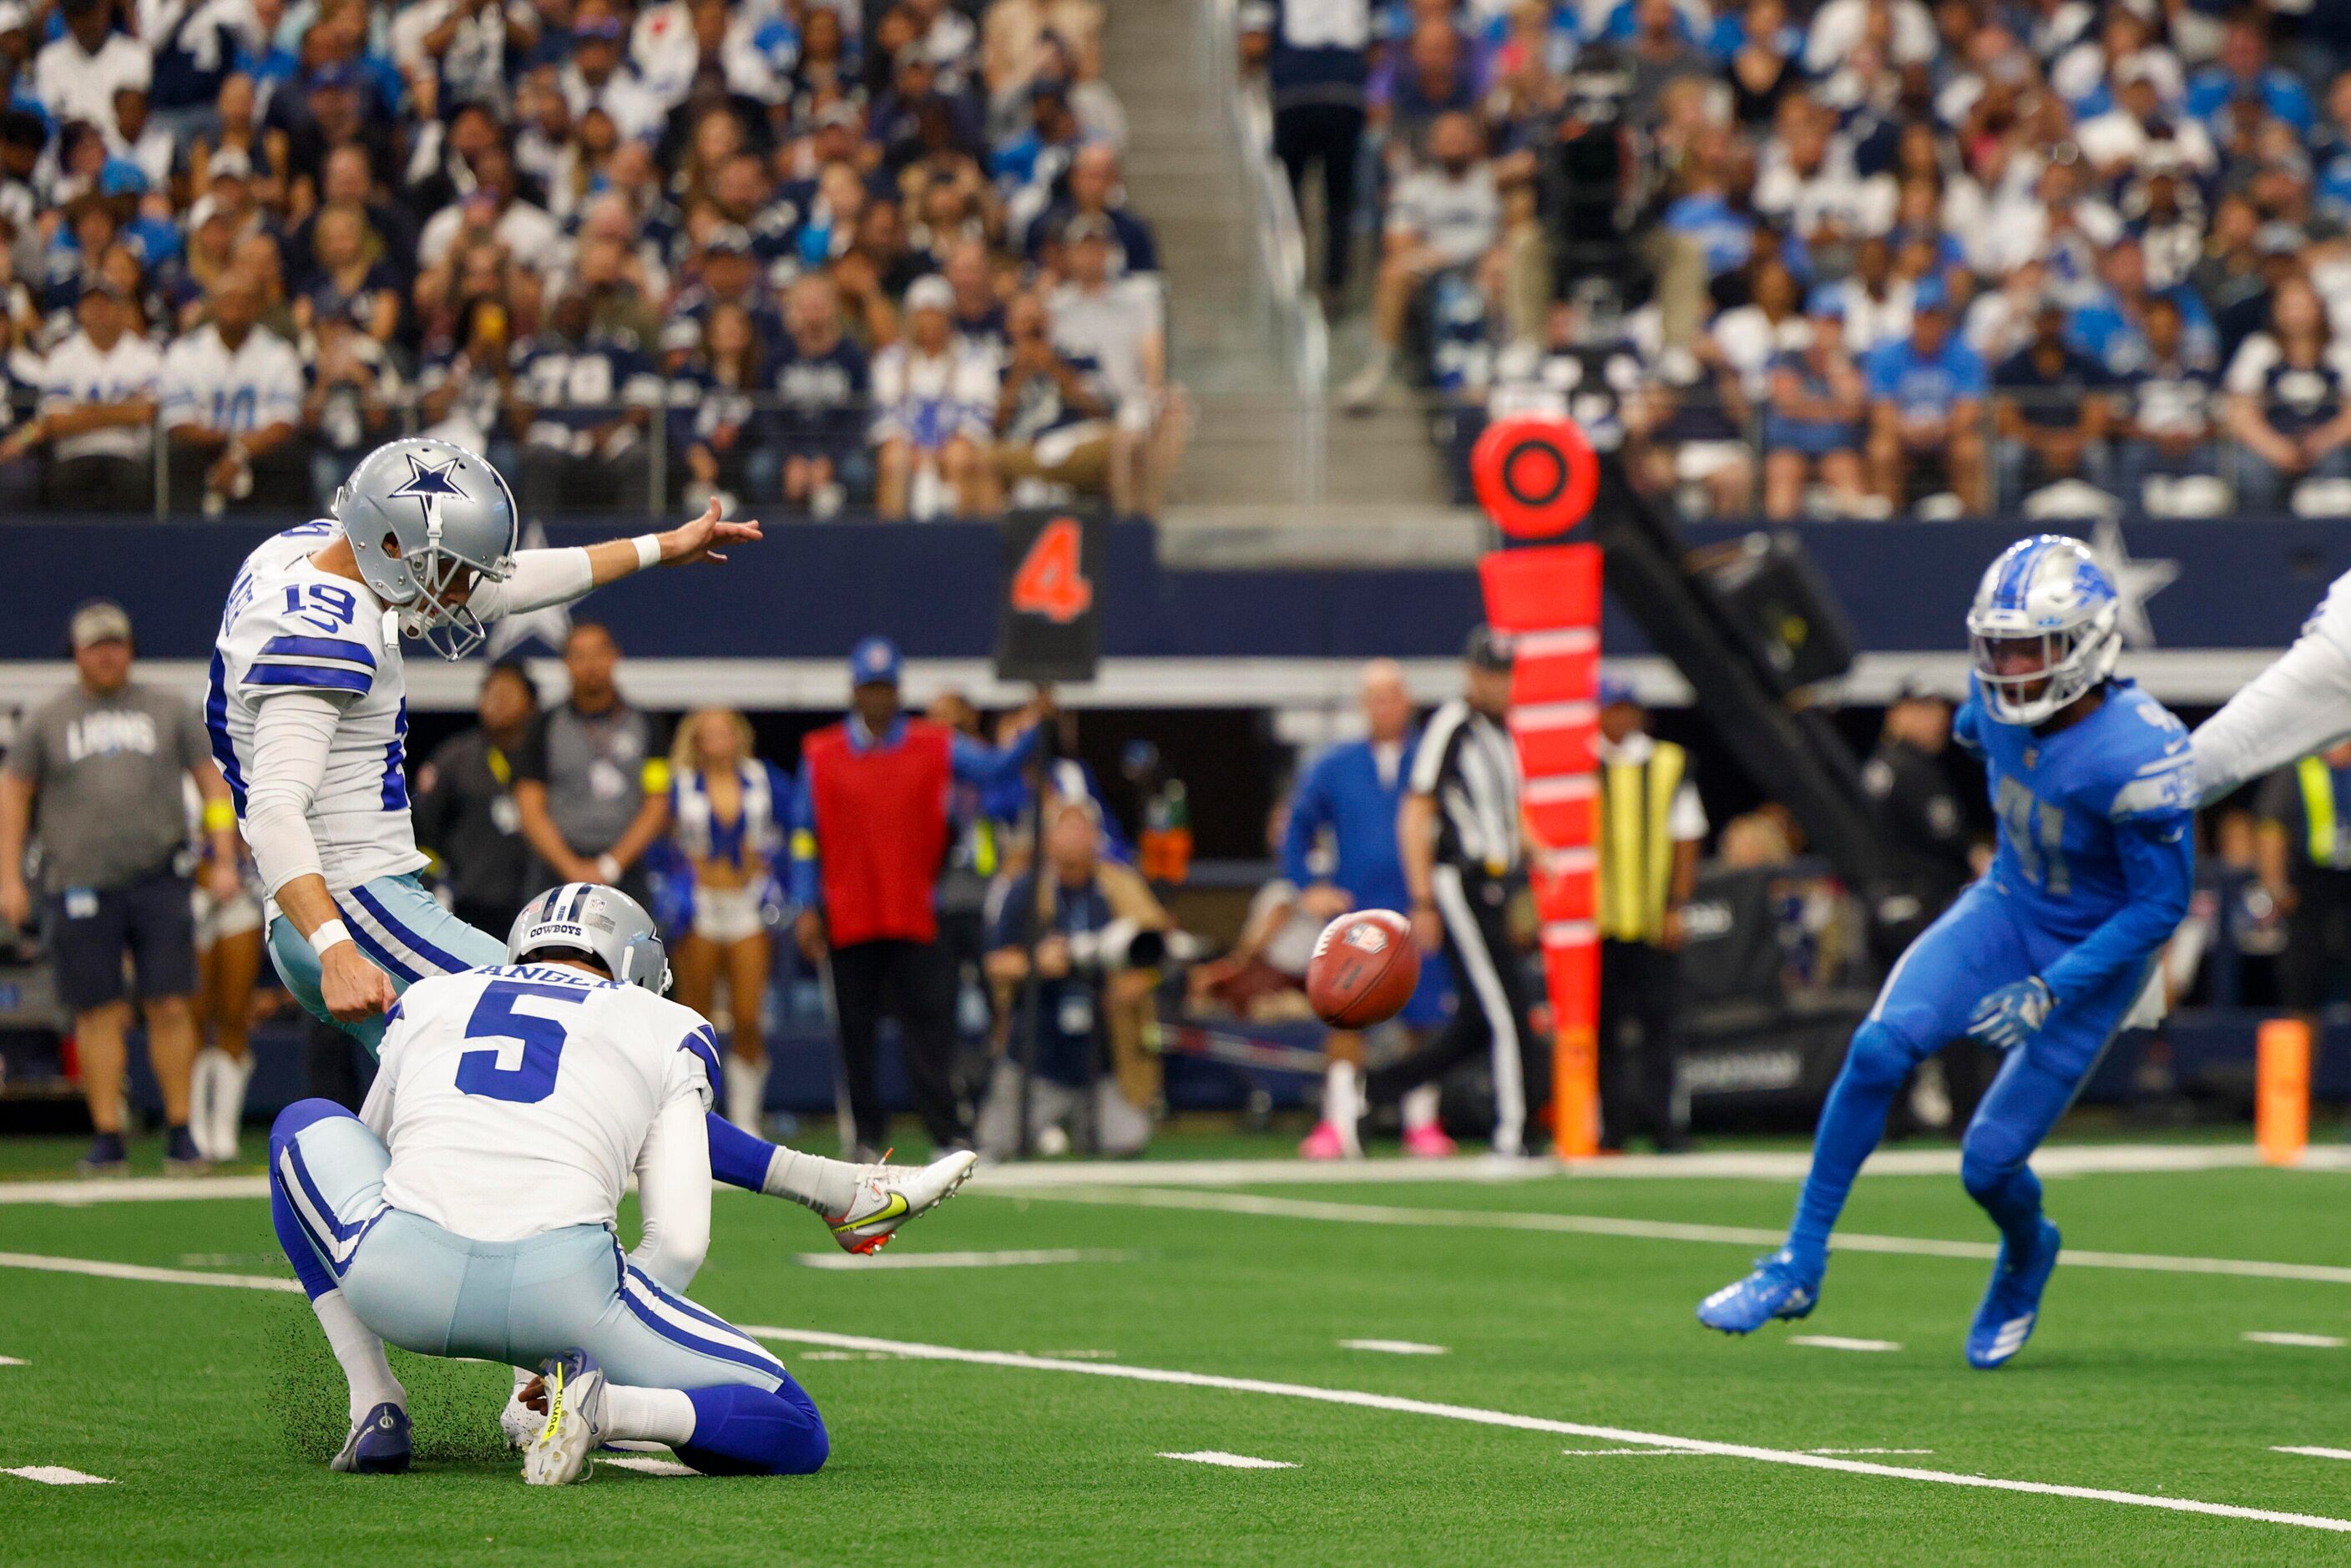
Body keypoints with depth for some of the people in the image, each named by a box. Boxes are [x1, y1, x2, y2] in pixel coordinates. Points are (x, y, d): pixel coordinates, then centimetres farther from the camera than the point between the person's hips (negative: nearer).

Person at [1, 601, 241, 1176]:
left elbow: (212, 782, 15)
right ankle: (107, 1137, 3)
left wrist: (224, 860, 5)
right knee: (98, 1014, -2)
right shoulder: (46, 720, 10)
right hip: (81, 886, 0)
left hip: (158, 884, 0)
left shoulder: (167, 711, 12)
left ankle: (179, 1132, 3)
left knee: (171, 1008, -5)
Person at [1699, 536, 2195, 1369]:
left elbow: (2162, 905, -23)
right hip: (2005, 907, 5)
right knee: (1879, 1048, -20)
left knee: (1988, 1163, -5)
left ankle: (2027, 1259, 32)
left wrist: (2051, 993, -26)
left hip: (2091, 955, -5)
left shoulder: (2138, 756, -30)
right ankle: (1799, 1264, -9)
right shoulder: (2000, 698, -12)